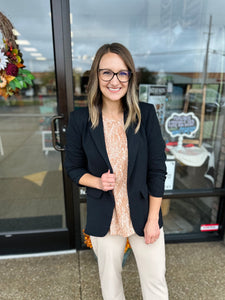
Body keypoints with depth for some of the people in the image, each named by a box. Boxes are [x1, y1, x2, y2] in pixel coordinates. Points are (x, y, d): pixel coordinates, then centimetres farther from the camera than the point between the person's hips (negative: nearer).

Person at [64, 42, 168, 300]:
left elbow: (157, 170, -7)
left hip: (144, 215, 1)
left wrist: (153, 219, -6)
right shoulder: (80, 119, -11)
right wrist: (98, 182, -20)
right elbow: (73, 167, 0)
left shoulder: (146, 114, -11)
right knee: (110, 279, 24)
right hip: (104, 218, 0)